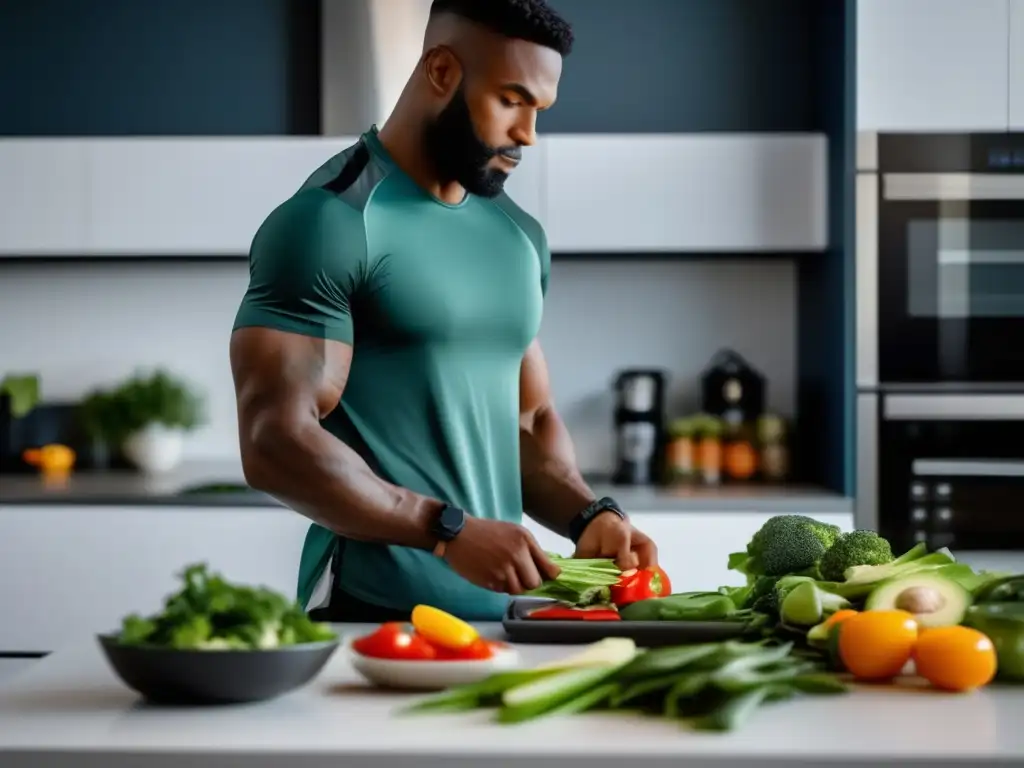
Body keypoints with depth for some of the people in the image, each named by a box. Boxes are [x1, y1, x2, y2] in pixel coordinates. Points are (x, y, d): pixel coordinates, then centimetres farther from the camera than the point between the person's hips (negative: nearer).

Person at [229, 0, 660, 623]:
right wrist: (449, 531, -23)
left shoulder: (519, 236, 12)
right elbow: (276, 444, -17)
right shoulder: (329, 223, -11)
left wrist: (588, 515, -1)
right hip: (375, 613, -7)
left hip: (502, 610, 7)